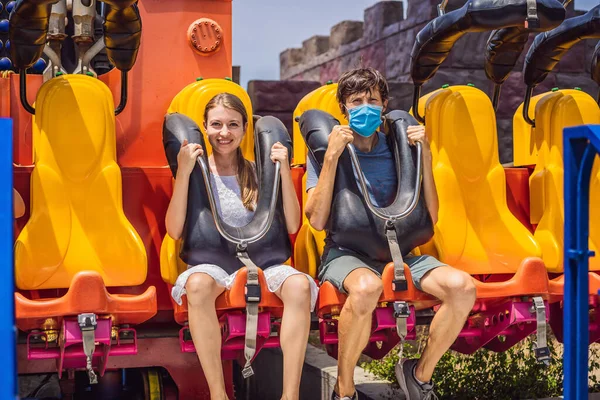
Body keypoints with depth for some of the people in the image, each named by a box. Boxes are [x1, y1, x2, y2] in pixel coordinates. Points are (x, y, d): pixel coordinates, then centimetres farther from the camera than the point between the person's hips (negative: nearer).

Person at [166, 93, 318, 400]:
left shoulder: (257, 172, 8)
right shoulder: (197, 172, 4)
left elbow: (292, 226, 2)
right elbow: (175, 231, -7)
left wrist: (284, 172, -7)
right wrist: (183, 173, -14)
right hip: (210, 261, -1)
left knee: (299, 285, -31)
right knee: (198, 284, -38)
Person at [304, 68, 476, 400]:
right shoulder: (327, 150, 4)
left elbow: (430, 217, 5)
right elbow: (317, 220, -10)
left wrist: (425, 155, -2)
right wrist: (332, 155, -13)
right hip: (345, 252, -3)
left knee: (462, 285, -24)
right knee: (367, 286, -40)